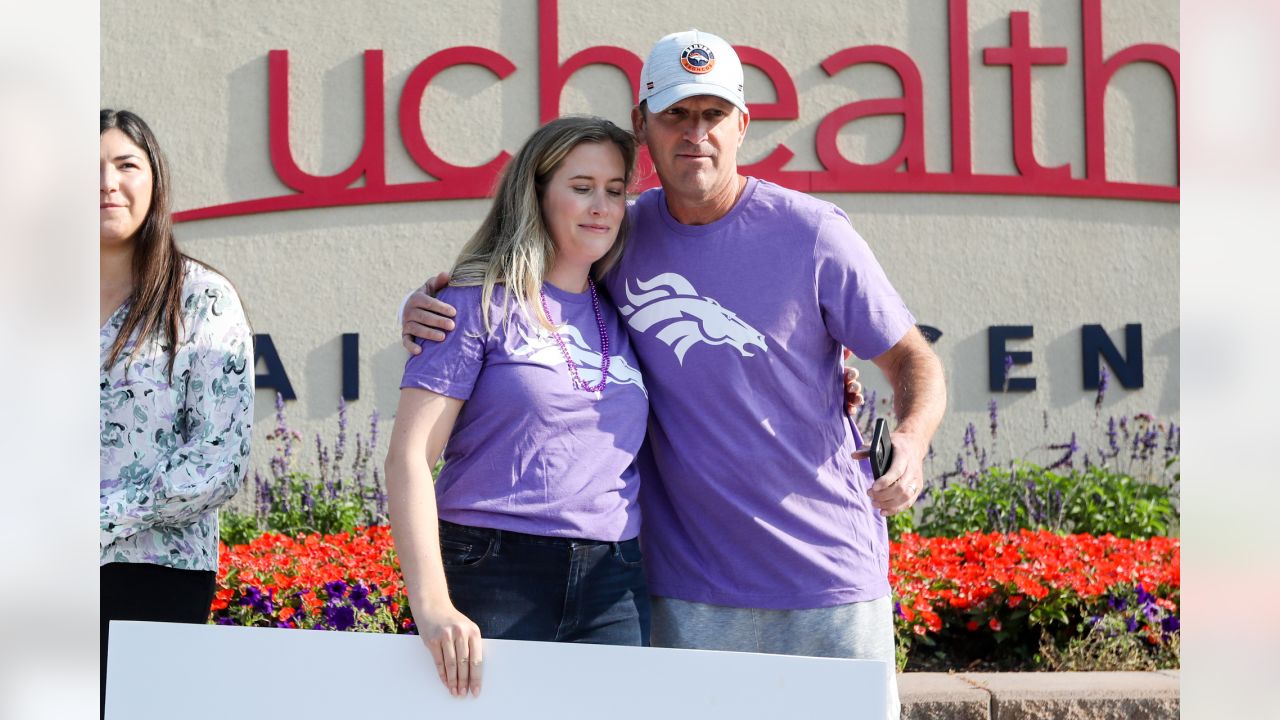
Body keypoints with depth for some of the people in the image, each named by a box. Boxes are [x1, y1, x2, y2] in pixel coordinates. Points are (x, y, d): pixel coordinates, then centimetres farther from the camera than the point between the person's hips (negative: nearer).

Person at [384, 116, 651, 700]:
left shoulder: (621, 320, 14)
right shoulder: (482, 302, -2)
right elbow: (409, 457, -8)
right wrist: (431, 605, -19)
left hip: (612, 587, 4)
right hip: (493, 580, -4)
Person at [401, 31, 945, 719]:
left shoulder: (812, 234, -6)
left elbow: (913, 359, -1)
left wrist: (911, 442, -23)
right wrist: (426, 306, -6)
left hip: (830, 577, -2)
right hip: (691, 593, 2)